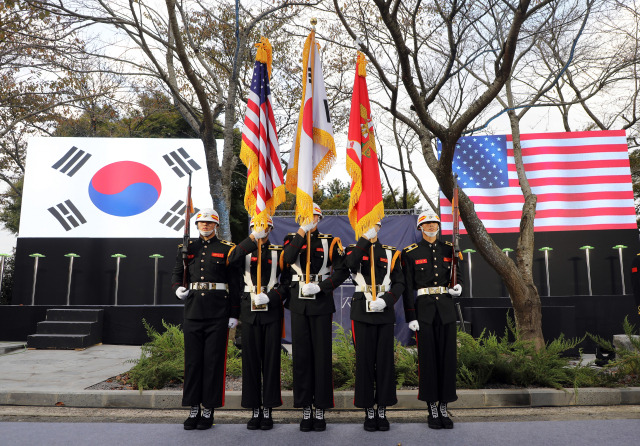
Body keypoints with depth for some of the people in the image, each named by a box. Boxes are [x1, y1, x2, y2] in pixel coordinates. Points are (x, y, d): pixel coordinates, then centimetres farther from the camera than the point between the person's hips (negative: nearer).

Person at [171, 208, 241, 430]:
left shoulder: (227, 249, 2)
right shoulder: (187, 248, 11)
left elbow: (235, 284, 1)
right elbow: (177, 273, 18)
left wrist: (234, 314, -3)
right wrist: (178, 288, -6)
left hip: (218, 312, -3)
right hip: (193, 310, 3)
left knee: (213, 360, 2)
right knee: (193, 360, 7)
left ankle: (208, 410, 14)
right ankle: (194, 409, 19)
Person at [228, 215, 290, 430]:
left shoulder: (279, 251, 8)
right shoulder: (246, 251, 10)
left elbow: (288, 281, 1)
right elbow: (232, 259, -14)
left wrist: (270, 297, -13)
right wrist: (253, 238, -21)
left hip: (272, 310, -1)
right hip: (249, 311, 1)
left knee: (271, 360, 2)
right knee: (250, 360, 4)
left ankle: (268, 409, 13)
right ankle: (255, 409, 15)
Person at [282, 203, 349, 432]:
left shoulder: (330, 241, 4)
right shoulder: (292, 239, 8)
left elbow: (342, 270, -3)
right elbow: (287, 259, -13)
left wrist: (320, 287, -13)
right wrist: (302, 231, -15)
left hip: (322, 302, -1)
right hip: (298, 303, 1)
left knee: (322, 355, 3)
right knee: (301, 355, 5)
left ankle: (320, 409, 14)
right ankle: (305, 409, 16)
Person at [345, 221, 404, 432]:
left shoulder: (390, 252, 9)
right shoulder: (354, 249, 5)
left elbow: (399, 283, 5)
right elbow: (352, 264, -21)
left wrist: (386, 300, -11)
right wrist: (365, 238, -21)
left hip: (385, 312, 2)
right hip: (362, 312, -1)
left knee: (385, 360, 6)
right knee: (364, 360, 3)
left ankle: (382, 410, 19)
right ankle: (369, 411, 16)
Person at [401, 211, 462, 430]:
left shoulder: (448, 249, 9)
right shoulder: (410, 253, -2)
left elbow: (457, 272, 21)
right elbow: (407, 287, -4)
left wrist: (458, 286, -3)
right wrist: (411, 317, -9)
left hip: (446, 307, 3)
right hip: (424, 308, -3)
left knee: (448, 356, 5)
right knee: (428, 358, 1)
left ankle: (444, 408, 17)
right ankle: (432, 409, 14)